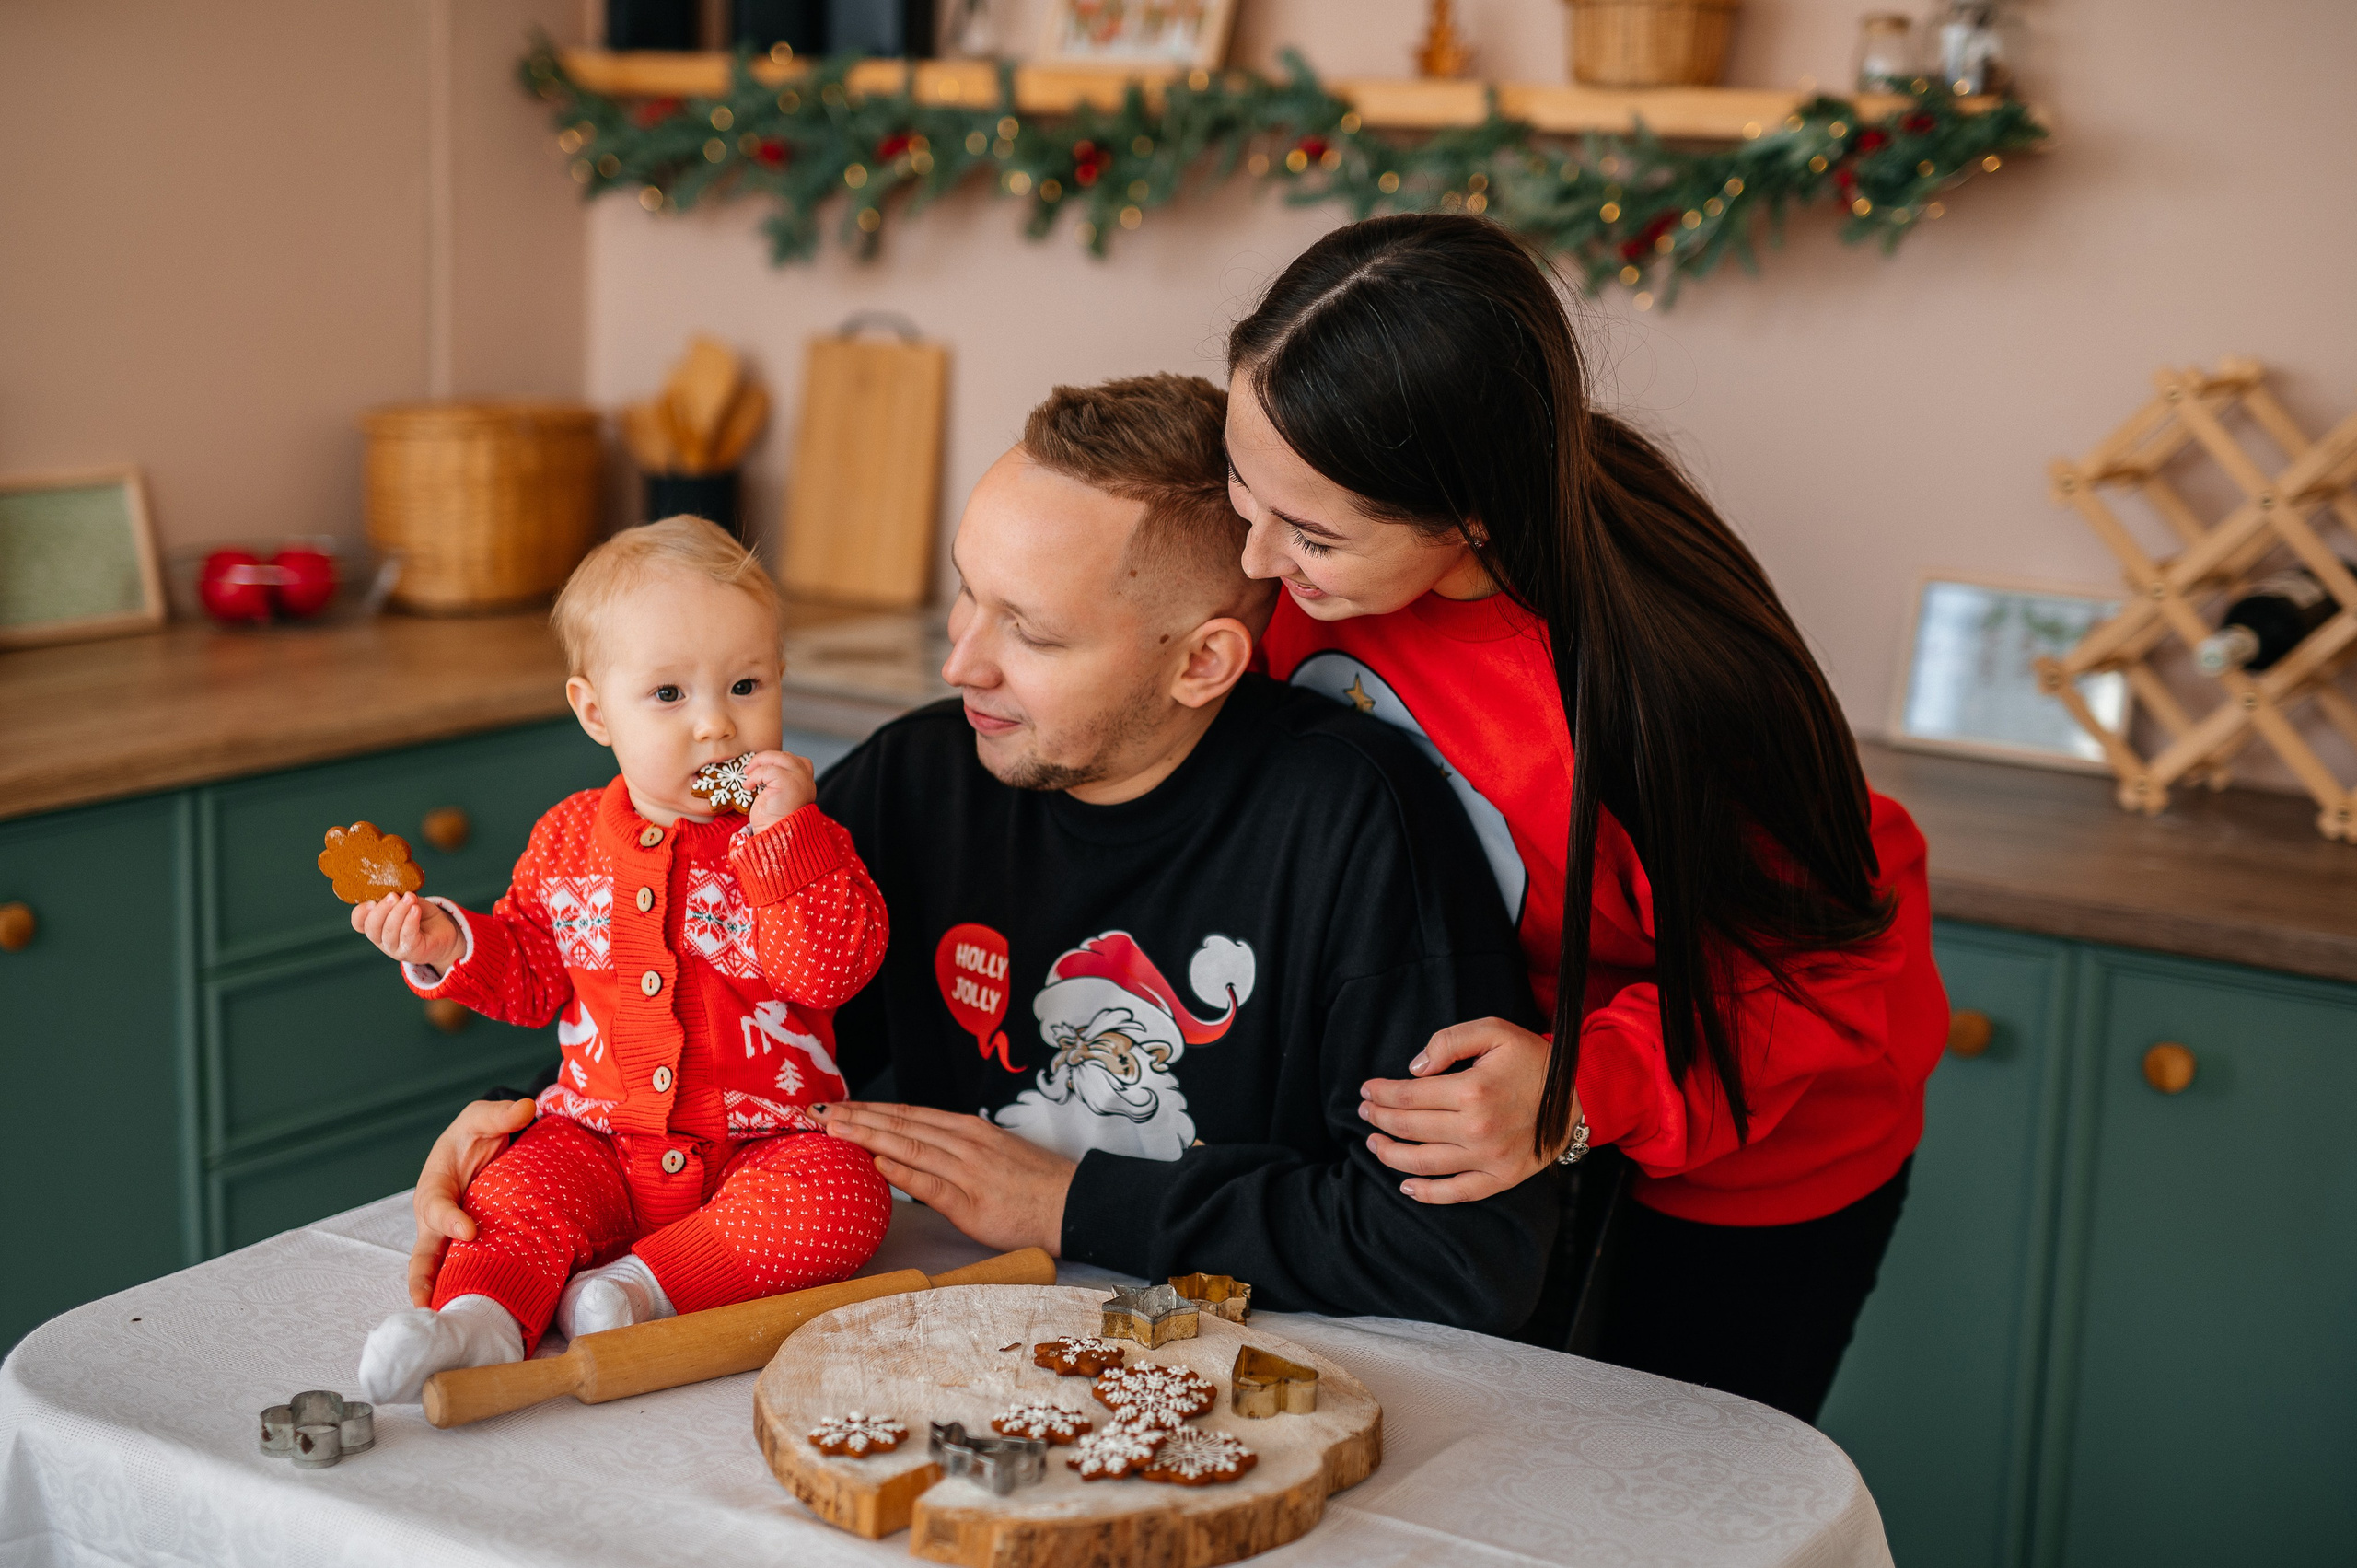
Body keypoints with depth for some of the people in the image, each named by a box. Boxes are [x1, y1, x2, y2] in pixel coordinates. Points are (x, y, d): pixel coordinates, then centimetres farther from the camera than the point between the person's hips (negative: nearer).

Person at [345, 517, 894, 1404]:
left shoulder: (798, 838, -4)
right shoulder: (569, 839, 5)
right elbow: (531, 978, 14)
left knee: (841, 1197, -29)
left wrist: (786, 834, -26)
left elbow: (834, 968, -19)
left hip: (766, 1143, -2)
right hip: (602, 1140, 3)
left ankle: (639, 1287, -30)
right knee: (516, 1186, -22)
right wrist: (450, 946, -6)